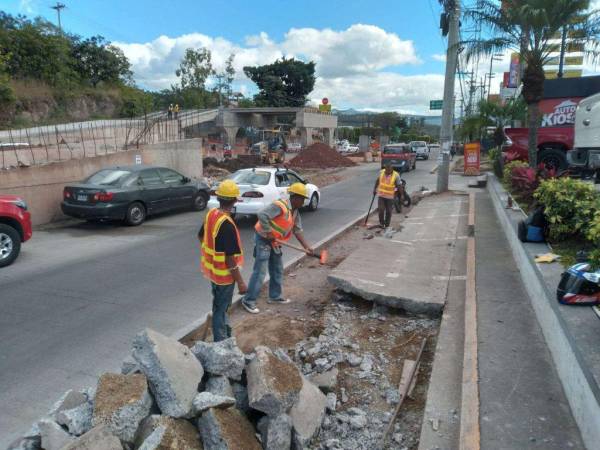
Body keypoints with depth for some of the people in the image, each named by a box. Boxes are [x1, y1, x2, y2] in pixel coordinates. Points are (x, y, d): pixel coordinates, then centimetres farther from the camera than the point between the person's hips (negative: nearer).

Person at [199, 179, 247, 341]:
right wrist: (241, 282, -20)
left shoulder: (211, 214, -3)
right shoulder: (227, 225, -29)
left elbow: (201, 236, 15)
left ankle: (226, 333, 45)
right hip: (224, 273, -9)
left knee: (221, 305, 25)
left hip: (212, 269, 9)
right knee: (220, 309, 6)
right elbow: (230, 258, -27)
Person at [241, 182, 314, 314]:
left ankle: (275, 296, 31)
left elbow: (298, 230, 6)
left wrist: (306, 247, -2)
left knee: (277, 270, 17)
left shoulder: (295, 212, 6)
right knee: (260, 271, -8)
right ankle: (249, 300, 0)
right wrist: (269, 233, -26)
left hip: (275, 242, 10)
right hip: (263, 239, -10)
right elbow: (262, 215, -33)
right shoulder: (280, 206, -23)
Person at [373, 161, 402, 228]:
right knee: (381, 209, -7)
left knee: (388, 211, 7)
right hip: (381, 195, 2)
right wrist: (375, 189, 15)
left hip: (390, 197, -1)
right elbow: (378, 180, 12)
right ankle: (381, 223, 15)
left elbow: (399, 186, -9)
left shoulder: (396, 175, -13)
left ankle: (387, 225, 24)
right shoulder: (381, 172, -4)